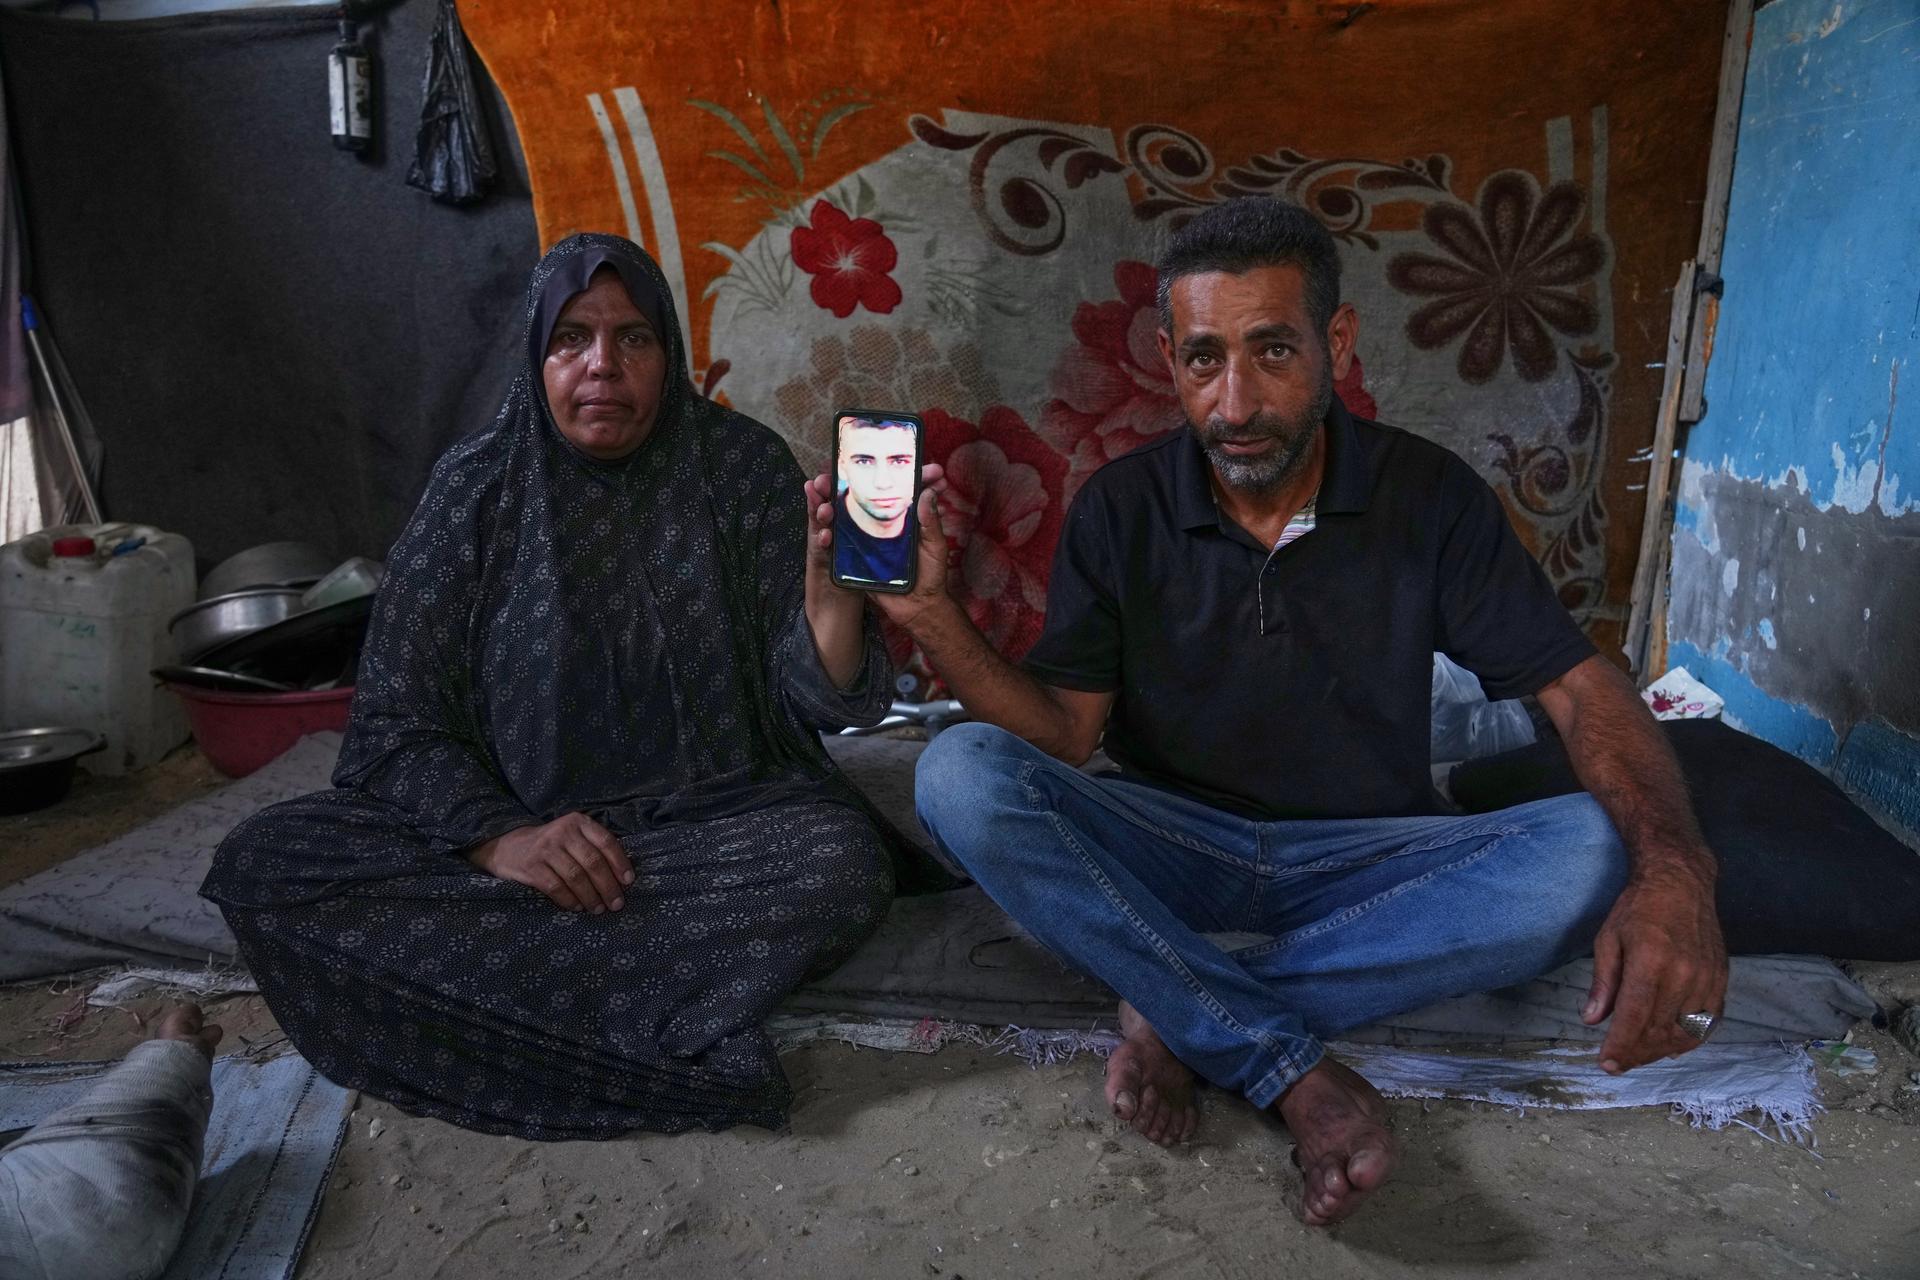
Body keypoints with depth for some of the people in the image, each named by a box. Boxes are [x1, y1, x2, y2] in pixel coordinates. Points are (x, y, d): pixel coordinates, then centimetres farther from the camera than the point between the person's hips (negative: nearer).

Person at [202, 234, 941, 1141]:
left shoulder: (739, 465, -2)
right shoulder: (477, 484, 0)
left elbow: (816, 700, -7)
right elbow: (392, 717, -3)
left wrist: (830, 594, -30)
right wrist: (499, 838, -22)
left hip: (716, 818, -1)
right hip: (507, 821, 2)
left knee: (844, 862, -32)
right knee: (259, 866, -21)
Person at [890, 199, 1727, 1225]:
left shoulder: (1428, 496, -6)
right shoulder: (1120, 508, -5)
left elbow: (1579, 687, -9)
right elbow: (1065, 727, -9)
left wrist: (1674, 868, -29)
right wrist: (933, 618, -27)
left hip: (1364, 859, 1)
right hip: (1171, 844, 0)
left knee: (1595, 854, -28)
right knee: (961, 773, -27)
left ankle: (1180, 1012, -23)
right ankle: (1298, 1073, -27)